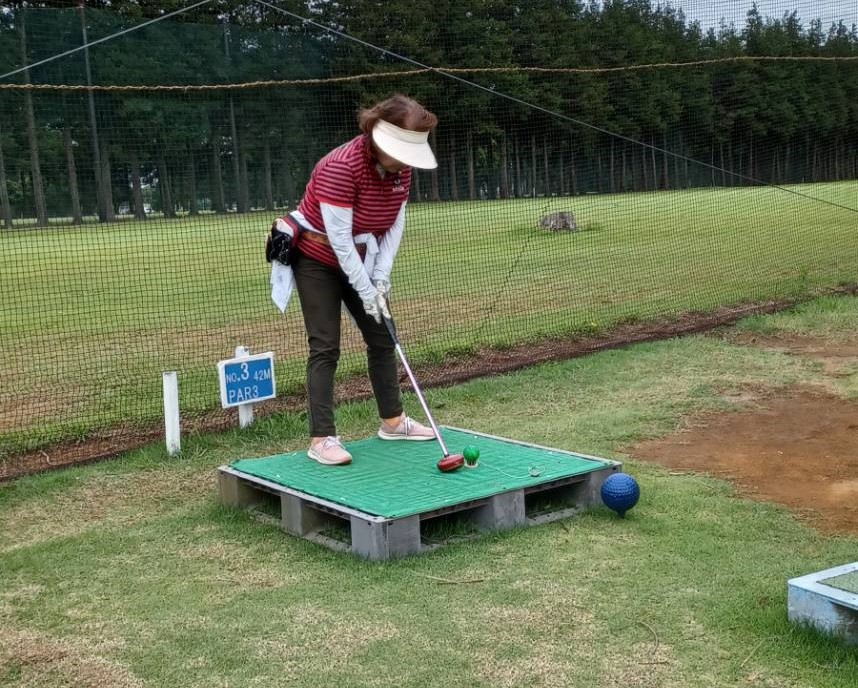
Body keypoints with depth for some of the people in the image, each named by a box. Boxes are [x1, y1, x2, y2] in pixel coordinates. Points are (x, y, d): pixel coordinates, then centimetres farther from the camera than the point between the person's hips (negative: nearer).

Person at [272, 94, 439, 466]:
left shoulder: (400, 168, -8)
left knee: (382, 338, 10)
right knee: (326, 347, -10)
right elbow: (338, 238, -29)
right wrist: (366, 290, -25)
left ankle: (393, 421, 23)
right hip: (318, 259, -7)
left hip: (361, 261, 7)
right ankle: (321, 439, -6)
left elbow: (395, 223, -3)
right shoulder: (340, 166, -30)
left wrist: (381, 277, -11)